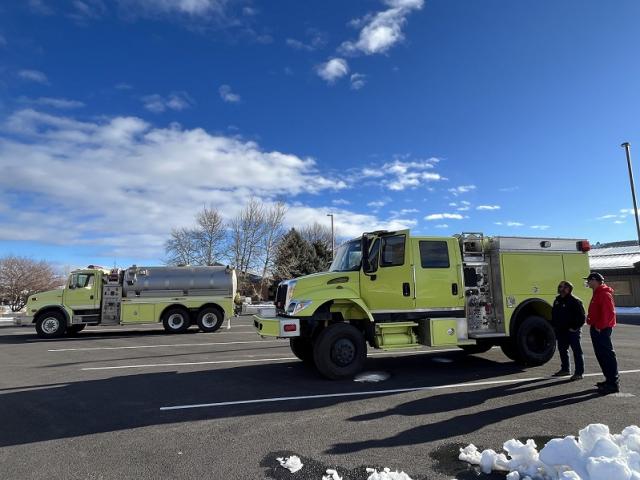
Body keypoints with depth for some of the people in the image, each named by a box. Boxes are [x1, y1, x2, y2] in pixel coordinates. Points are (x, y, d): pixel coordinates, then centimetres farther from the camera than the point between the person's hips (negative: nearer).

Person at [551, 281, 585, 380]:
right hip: (561, 331, 8)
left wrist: (575, 327, -16)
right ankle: (565, 369, 28)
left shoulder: (575, 301, -12)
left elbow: (581, 316, -14)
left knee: (577, 351, -1)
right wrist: (554, 326, 15)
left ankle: (579, 372, 3)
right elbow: (553, 315, 22)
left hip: (572, 331, -8)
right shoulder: (557, 300, 12)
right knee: (562, 350, 15)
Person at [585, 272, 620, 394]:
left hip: (602, 329, -11)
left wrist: (600, 326, -21)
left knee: (607, 355, -8)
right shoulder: (598, 293, 17)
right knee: (601, 355, 15)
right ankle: (610, 380, 24)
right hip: (597, 329, 11)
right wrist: (592, 322, 15)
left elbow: (609, 312, -23)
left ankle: (613, 384, -6)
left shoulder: (604, 294, -15)